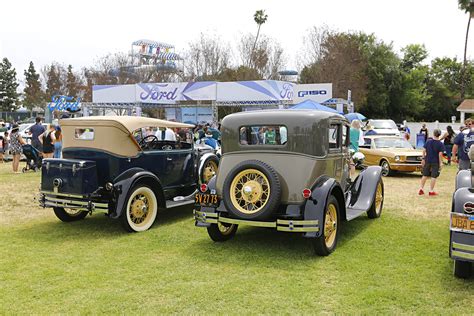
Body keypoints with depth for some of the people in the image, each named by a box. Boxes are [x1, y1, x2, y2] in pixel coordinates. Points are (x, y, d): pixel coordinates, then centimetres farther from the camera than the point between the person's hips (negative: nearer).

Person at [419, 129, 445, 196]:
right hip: (435, 162, -3)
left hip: (427, 161, 3)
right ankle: (431, 191, 6)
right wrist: (440, 163, -6)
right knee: (433, 177, 4)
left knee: (425, 175, 15)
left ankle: (421, 189, 18)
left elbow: (424, 150, -1)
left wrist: (423, 158, 6)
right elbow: (440, 154, -12)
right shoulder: (440, 144, -9)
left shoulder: (428, 141, 0)